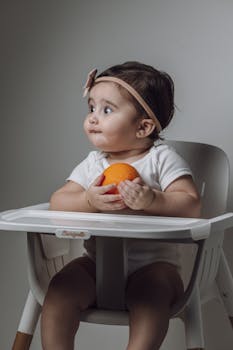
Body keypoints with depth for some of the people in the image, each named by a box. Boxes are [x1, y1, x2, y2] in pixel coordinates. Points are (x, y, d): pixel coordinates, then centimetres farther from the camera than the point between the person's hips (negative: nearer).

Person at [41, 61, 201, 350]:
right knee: (61, 288, -19)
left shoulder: (162, 158, -4)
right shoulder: (93, 163, 8)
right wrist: (89, 201, -22)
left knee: (150, 291, -33)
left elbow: (191, 205, -15)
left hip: (152, 263, -3)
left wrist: (152, 200, -33)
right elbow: (58, 202, -1)